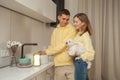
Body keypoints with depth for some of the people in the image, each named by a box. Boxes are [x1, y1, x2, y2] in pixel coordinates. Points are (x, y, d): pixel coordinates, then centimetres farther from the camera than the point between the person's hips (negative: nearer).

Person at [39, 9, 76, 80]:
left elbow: (63, 45, -14)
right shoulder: (55, 30, 12)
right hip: (58, 64, 4)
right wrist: (42, 52, -2)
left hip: (70, 63, -4)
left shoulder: (71, 29, -7)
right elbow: (52, 45, 13)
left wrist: (46, 52, -11)